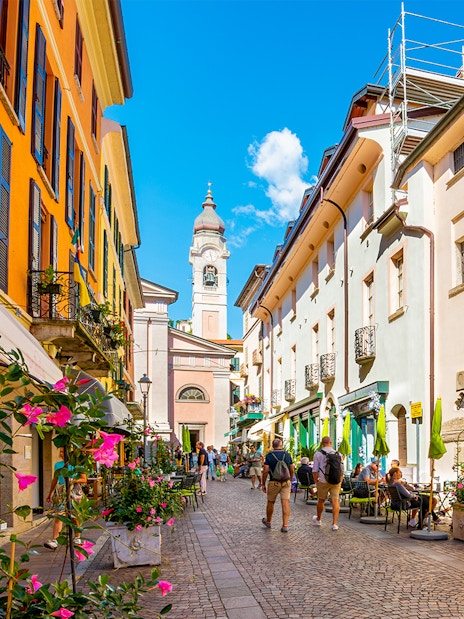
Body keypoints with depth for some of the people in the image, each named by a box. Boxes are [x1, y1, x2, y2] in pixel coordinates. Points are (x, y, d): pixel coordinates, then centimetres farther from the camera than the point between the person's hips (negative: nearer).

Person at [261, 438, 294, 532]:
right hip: (286, 482, 2)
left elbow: (265, 471, -8)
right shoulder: (287, 455, 2)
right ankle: (285, 525, -7)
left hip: (274, 482, -2)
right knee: (285, 503, -1)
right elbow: (292, 470, 7)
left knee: (270, 502, 14)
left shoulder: (269, 455, -6)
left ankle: (268, 521, 31)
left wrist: (263, 484, 0)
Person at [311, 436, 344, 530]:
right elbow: (342, 470, 9)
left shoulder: (318, 454, -2)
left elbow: (315, 470, -4)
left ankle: (318, 519, 34)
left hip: (323, 481, -1)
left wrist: (316, 482, 6)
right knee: (335, 501, 2)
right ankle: (335, 523, -6)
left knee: (321, 500, 14)